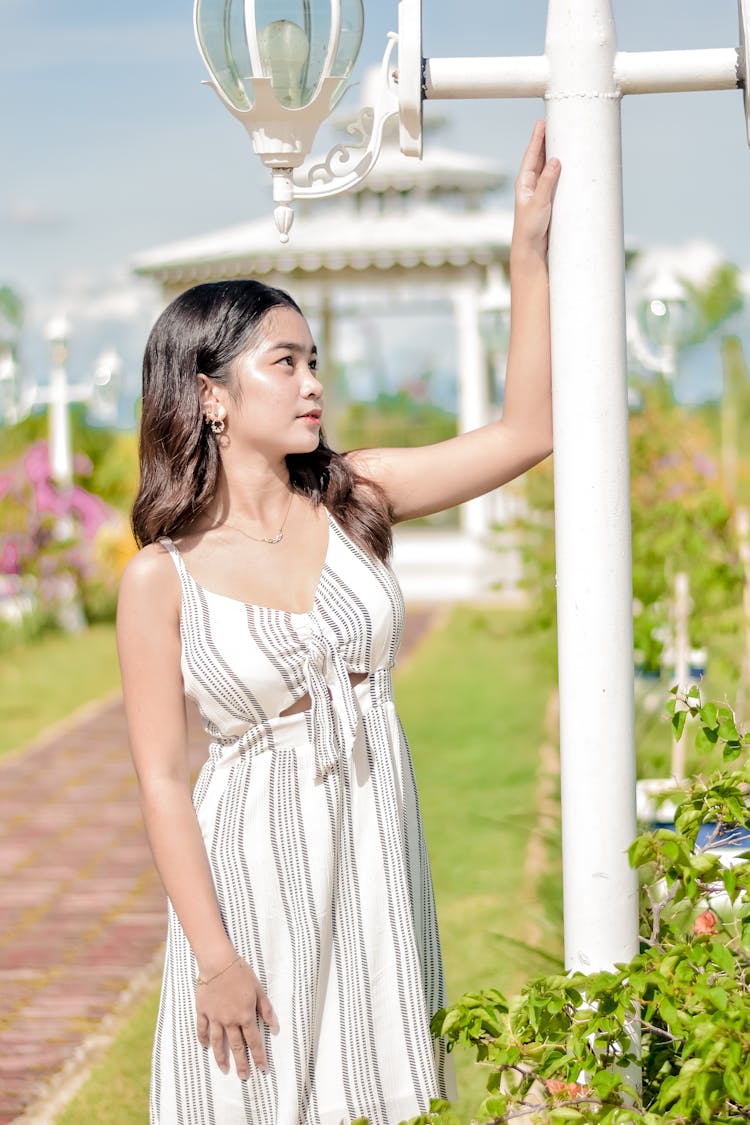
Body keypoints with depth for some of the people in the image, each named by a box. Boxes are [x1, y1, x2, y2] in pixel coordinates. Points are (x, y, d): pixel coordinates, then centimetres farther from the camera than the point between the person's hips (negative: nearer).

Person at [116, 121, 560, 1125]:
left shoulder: (355, 499, -1)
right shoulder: (163, 579, -11)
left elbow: (525, 431, -2)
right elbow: (163, 777, -9)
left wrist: (530, 248, -8)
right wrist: (214, 956, -12)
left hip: (377, 851, 4)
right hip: (255, 865, -4)